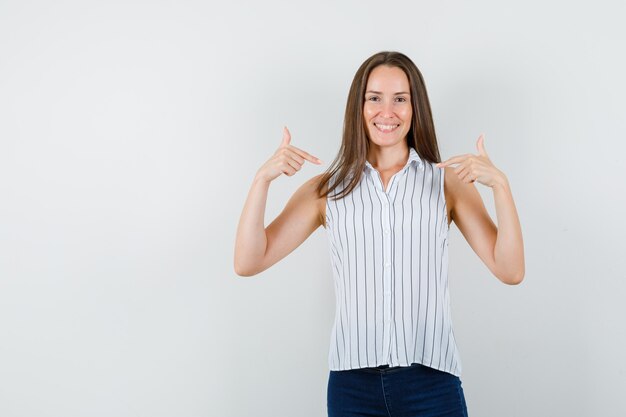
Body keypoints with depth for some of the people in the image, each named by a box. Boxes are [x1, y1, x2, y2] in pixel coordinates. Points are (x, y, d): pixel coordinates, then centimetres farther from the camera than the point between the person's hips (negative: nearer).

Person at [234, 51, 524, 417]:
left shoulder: (448, 182, 2)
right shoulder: (328, 190, 5)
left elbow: (510, 271, -4)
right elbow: (248, 263, -1)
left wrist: (500, 185, -16)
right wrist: (262, 179, -13)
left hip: (432, 382, -1)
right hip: (352, 385, 1)